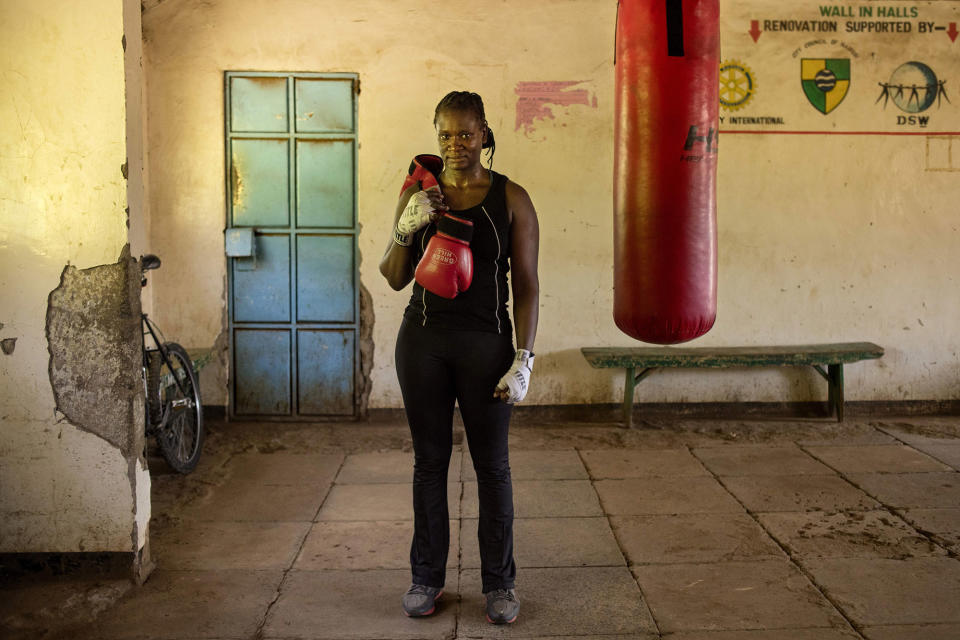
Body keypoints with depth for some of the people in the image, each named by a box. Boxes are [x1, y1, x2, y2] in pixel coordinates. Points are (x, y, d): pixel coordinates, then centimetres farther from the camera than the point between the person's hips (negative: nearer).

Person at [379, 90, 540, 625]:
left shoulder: (511, 198, -2)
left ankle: (500, 582, 20)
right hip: (424, 340, 2)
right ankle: (427, 577, 24)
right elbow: (396, 279, 7)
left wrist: (524, 359, -10)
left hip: (486, 342, -2)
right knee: (430, 460, 11)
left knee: (492, 464, 5)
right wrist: (404, 231, -12)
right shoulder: (417, 192, 5)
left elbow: (527, 285, -3)